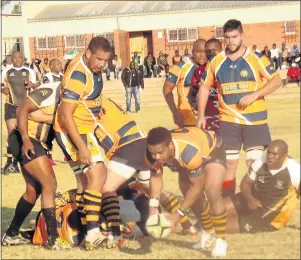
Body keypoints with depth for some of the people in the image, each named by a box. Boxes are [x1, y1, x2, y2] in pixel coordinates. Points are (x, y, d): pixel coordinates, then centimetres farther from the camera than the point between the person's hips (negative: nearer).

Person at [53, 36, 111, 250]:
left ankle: (83, 230, 22)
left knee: (85, 181, 14)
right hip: (74, 132, -10)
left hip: (83, 130, 10)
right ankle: (93, 234, -24)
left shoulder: (92, 65, 0)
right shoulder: (78, 76, -28)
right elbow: (65, 115, -28)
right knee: (98, 175, -19)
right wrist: (82, 146, -29)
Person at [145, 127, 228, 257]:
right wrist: (153, 205, -25)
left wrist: (178, 214, -31)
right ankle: (208, 232, 39)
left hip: (212, 149, -6)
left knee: (212, 191, -25)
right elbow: (156, 177, -11)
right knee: (196, 197, 11)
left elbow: (197, 186, -32)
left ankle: (221, 241, -11)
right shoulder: (152, 154, -31)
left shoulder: (190, 152, -47)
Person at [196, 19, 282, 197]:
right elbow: (205, 87, 12)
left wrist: (254, 95, -20)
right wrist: (201, 115, 6)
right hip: (228, 121, 3)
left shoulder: (256, 58, -6)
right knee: (229, 164, 6)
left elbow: (276, 81, -8)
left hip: (255, 120, -3)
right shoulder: (216, 61, 3)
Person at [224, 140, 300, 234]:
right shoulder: (260, 162, -12)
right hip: (254, 201, 5)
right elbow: (245, 183, 0)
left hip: (270, 216, -5)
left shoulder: (294, 171, -27)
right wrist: (249, 199, -21)